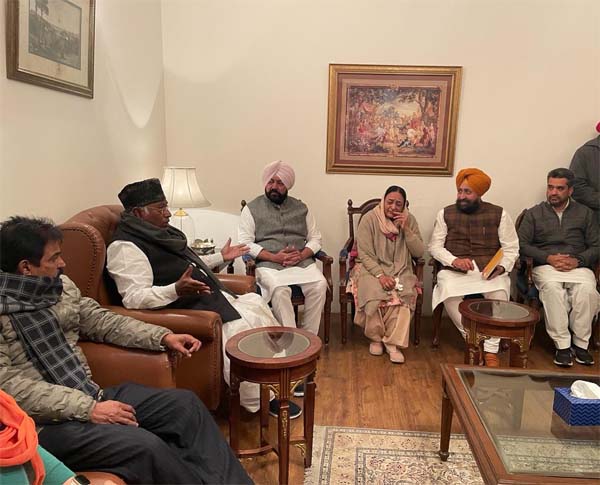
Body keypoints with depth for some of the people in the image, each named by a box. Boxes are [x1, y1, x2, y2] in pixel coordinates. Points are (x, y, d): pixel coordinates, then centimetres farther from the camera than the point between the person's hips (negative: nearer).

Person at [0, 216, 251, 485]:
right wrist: (88, 409, -23)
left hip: (91, 395, 7)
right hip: (46, 420, -7)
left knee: (185, 403, -4)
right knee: (146, 447, -27)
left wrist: (163, 337, 5)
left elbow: (100, 320, 15)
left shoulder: (60, 284, 7)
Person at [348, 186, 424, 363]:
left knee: (403, 294, -30)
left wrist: (406, 229, -14)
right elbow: (364, 254, -11)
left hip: (400, 270, 2)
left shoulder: (410, 220, 2)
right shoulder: (370, 218, -7)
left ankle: (393, 343, -18)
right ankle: (376, 337, -7)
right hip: (371, 268, -2)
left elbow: (419, 253, -1)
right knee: (374, 293, -32)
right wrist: (380, 275, -25)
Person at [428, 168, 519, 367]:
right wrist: (454, 260, -13)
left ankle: (490, 350, -17)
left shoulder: (499, 214, 9)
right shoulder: (446, 214, 10)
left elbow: (511, 248, 8)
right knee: (450, 296, -32)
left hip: (490, 271, 0)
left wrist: (502, 266, -13)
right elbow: (435, 246, 6)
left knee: (499, 295, -32)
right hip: (455, 271, 0)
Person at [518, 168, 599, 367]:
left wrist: (578, 260, -10)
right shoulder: (534, 213, 13)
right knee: (552, 288, -35)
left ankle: (580, 343, -18)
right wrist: (548, 258, -11)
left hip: (578, 266, 1)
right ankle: (562, 345, -28)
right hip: (546, 266, -1)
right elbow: (522, 244, 3)